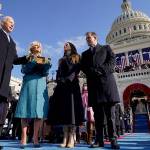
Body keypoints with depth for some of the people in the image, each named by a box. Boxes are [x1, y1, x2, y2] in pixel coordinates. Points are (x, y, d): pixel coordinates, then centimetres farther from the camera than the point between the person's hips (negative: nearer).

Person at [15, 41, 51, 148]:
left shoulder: (44, 59, 19)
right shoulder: (28, 58, 15)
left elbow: (46, 73, 6)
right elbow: (24, 70, 0)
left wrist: (46, 64, -12)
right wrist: (33, 62, -14)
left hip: (41, 85, 2)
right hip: (29, 84, -1)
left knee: (39, 111, -6)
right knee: (26, 111, -7)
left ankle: (35, 139, -4)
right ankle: (24, 138, -6)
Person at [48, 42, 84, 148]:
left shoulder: (76, 58, 15)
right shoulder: (62, 60, 29)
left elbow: (76, 71, -1)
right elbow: (59, 73, 19)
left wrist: (68, 79, -15)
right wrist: (59, 81, -1)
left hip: (72, 85, -4)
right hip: (62, 86, 5)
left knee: (71, 109, -12)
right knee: (63, 110, -4)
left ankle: (72, 138, -13)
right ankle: (66, 137, -3)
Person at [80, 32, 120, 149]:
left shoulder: (106, 48, 19)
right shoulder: (85, 54, 25)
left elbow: (112, 60, 4)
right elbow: (83, 67, 10)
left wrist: (102, 70, -11)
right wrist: (93, 72, -9)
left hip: (107, 81, -2)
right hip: (93, 84, 2)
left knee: (110, 113, -4)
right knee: (98, 114, 1)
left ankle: (113, 139, 0)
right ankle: (99, 140, 4)